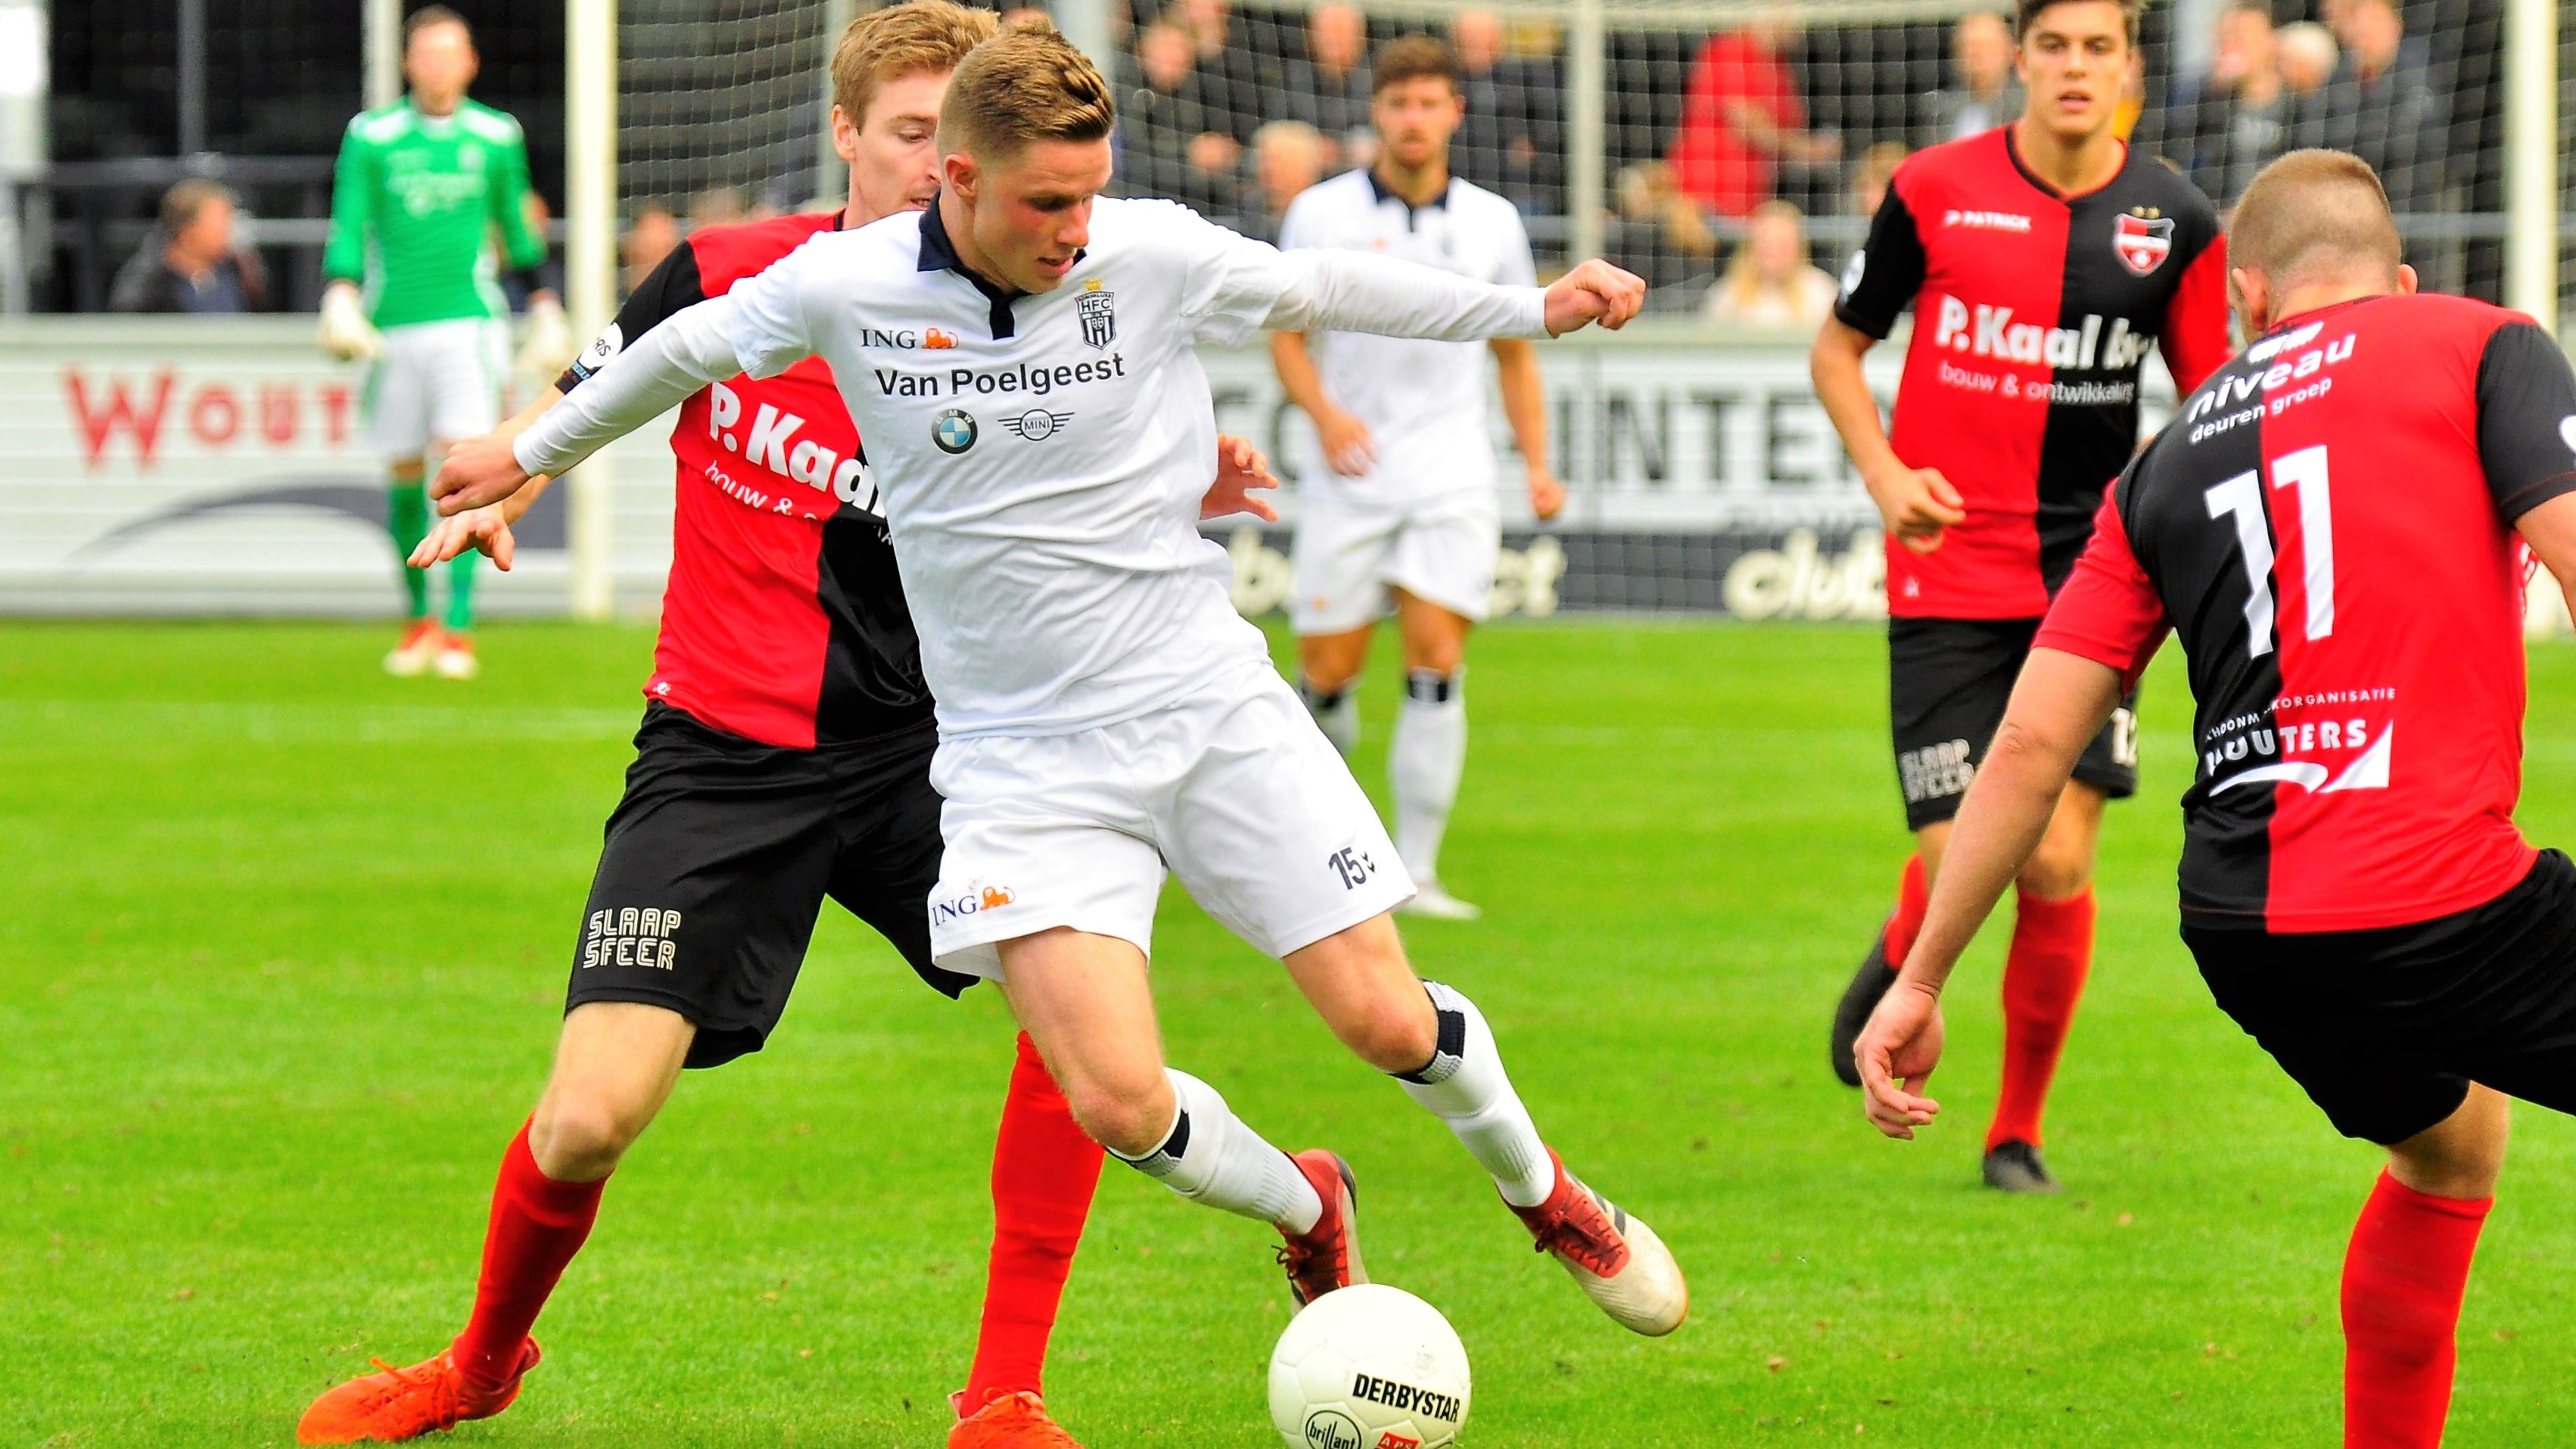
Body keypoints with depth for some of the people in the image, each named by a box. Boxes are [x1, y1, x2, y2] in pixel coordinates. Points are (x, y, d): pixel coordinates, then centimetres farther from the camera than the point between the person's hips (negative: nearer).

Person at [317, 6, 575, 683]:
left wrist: (545, 313, 20)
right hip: (394, 324, 1)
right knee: (405, 478, 6)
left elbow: (518, 232, 18)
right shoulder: (372, 137, 5)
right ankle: (418, 619, 23)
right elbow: (348, 227, 1)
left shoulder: (496, 138, 8)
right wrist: (341, 299, -14)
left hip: (469, 318, -1)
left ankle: (458, 630, -13)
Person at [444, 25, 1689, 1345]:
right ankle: (1304, 1211, 17)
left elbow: (1320, 290, 10)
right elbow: (688, 349, 12)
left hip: (1210, 703, 1)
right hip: (1022, 759, -1)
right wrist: (536, 451, 25)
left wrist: (1534, 309, 12)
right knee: (1120, 1102, -17)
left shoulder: (1155, 256, -9)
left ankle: (1543, 1194, 32)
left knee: (1389, 1022, -2)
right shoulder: (840, 287, -9)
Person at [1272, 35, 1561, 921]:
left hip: (1452, 480, 1)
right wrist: (1324, 411, -15)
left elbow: (1515, 352, 16)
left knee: (1437, 663, -11)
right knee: (1329, 672, -2)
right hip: (1349, 475, -1)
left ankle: (1415, 872, -9)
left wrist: (1538, 465, 7)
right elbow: (1286, 334, 4)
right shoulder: (1322, 214, 1)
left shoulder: (1492, 223, 8)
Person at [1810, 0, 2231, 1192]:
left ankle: (2018, 1132, 13)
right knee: (1957, 861, -8)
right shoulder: (1936, 192, -3)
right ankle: (1902, 960, 30)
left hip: (2092, 570, 1)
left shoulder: (2175, 221, 0)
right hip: (1949, 576, -1)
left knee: (2058, 864, -6)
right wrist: (1884, 473, -6)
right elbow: (1840, 344, 9)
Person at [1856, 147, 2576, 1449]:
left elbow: (2031, 743, 15)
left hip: (2243, 930, 6)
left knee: (2449, 1147, 31)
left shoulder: (2171, 460, 19)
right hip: (2445, 892, -6)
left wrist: (1921, 983, 20)